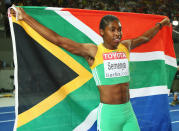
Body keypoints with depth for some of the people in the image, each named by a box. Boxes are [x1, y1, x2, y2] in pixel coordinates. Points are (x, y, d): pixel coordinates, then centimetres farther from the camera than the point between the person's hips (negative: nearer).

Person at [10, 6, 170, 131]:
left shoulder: (125, 47, 9)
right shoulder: (93, 51, -7)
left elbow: (144, 38, 30)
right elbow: (57, 39, -10)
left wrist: (160, 24, 46)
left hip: (129, 112, 5)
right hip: (108, 113, -5)